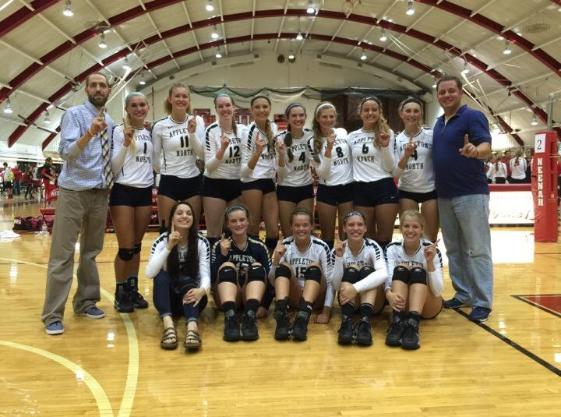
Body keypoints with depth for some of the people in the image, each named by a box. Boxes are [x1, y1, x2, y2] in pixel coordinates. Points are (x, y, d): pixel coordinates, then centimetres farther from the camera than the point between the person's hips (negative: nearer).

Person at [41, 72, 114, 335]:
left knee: (91, 251, 14)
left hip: (101, 193, 6)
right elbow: (65, 152, -19)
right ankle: (53, 315, 2)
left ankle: (86, 302, 27)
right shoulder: (74, 114, -5)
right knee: (62, 254, -3)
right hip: (74, 192, -6)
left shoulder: (110, 122, 12)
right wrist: (89, 134, -32)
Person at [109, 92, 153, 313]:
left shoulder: (150, 133, 12)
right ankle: (120, 293, 11)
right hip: (123, 191, -5)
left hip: (145, 192, 6)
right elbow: (114, 167, -10)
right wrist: (126, 144, -20)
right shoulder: (119, 131, -6)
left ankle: (133, 289, 20)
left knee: (137, 246, 11)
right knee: (126, 248, -4)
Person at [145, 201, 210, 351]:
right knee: (161, 276, -29)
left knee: (186, 281, -33)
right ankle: (168, 324, -48)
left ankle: (192, 326, -58)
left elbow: (205, 274, -17)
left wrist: (202, 290, -39)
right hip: (168, 299, 1)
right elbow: (150, 273, -22)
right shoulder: (162, 240, -7)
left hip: (191, 296, -1)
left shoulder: (202, 242, -5)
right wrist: (168, 247, -30)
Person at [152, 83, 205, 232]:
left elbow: (203, 154, -4)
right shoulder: (160, 126, -4)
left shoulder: (197, 121, 2)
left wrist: (192, 133, -15)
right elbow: (154, 159, 6)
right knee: (166, 230, 2)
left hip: (193, 181, 2)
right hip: (169, 182, -2)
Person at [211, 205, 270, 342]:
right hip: (227, 298, 0)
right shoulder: (219, 246, 3)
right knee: (227, 267, -25)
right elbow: (212, 278, -7)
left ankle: (250, 316, -44)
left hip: (252, 296, 1)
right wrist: (222, 254, -18)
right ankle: (230, 317, -46)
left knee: (258, 267, -23)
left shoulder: (259, 247, 5)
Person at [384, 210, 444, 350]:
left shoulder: (431, 250, -11)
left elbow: (438, 291, -18)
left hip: (428, 306, -1)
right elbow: (388, 276, -23)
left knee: (418, 271, -29)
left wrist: (430, 262, -31)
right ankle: (397, 323, -40)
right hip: (402, 303, 1)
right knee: (400, 269, -26)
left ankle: (413, 325, -46)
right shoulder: (393, 248, -6)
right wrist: (389, 294, -44)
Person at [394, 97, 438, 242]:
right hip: (406, 192, 1)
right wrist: (406, 155, -20)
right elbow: (395, 173, -4)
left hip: (431, 190, -1)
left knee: (431, 238, 5)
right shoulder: (397, 139, 1)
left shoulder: (431, 134, -4)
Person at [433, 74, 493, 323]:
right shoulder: (439, 123, 15)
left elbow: (486, 148, -22)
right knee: (454, 249, 13)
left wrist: (475, 151, -43)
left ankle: (483, 302, 3)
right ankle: (463, 294, 23)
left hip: (471, 194, -8)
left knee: (477, 249, -3)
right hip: (444, 195, 8)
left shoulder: (473, 116, -8)